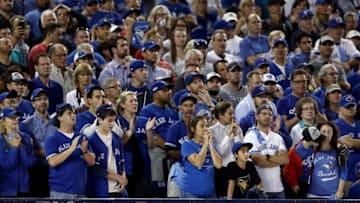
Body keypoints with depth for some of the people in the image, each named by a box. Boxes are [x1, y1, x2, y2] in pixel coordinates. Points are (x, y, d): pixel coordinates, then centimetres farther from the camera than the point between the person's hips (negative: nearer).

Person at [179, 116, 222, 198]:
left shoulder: (211, 145, 12)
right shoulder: (187, 145, -2)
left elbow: (218, 164, -3)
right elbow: (198, 163, -17)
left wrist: (210, 144, -5)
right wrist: (205, 143, -8)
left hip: (209, 191, 5)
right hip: (191, 191, -5)